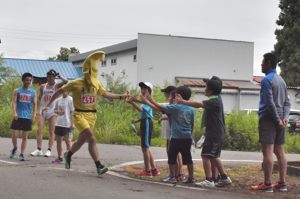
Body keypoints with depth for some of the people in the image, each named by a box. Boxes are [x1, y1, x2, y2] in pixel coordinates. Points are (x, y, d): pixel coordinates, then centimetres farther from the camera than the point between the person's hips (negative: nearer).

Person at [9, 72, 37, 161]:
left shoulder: (33, 92, 7)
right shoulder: (17, 91, 2)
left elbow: (35, 104, 3)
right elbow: (14, 102, -6)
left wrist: (34, 115, -8)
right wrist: (14, 113, -20)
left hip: (28, 117, 1)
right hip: (18, 116, -1)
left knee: (25, 136, 2)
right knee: (14, 134, -2)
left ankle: (22, 154, 8)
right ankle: (14, 148, 24)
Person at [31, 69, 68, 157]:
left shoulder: (57, 86, -1)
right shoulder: (42, 86, 9)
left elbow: (66, 81, -19)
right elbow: (39, 98, 15)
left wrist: (59, 75, -10)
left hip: (52, 111, -3)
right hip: (42, 111, 3)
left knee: (51, 132, -1)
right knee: (39, 130, -4)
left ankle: (49, 150, 3)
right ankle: (39, 149, 1)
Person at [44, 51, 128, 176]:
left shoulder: (96, 84, 4)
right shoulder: (76, 84, -10)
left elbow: (106, 94, 16)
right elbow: (59, 91, 0)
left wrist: (121, 96, 6)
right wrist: (49, 105, 1)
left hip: (92, 116, 6)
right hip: (79, 115, -6)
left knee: (81, 141, 17)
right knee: (92, 138, -21)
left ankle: (68, 155, 46)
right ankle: (99, 166, -21)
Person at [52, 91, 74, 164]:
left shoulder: (70, 99, -6)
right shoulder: (58, 100, 10)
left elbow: (72, 111, -7)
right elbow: (55, 109, 18)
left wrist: (72, 123, -11)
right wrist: (57, 111, -6)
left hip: (67, 124, -6)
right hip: (58, 123, 6)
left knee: (67, 140, -2)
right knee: (58, 140, 9)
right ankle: (59, 157, 18)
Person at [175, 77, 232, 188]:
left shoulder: (214, 101, -17)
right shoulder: (215, 100, 15)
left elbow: (198, 104, -26)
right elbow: (201, 105, 15)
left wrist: (183, 101, -22)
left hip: (214, 134, -10)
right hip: (216, 133, 10)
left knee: (206, 155, -11)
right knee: (214, 157, 17)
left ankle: (209, 180, -13)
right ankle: (224, 178, 22)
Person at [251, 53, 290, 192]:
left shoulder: (267, 80, -9)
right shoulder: (281, 80, 18)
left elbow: (269, 102, -16)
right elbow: (287, 102, 14)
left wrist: (277, 119, -14)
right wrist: (285, 117, 2)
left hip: (268, 119, -8)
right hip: (279, 120, 8)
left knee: (267, 152, -9)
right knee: (280, 152, 9)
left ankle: (267, 184, -10)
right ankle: (282, 183, 10)